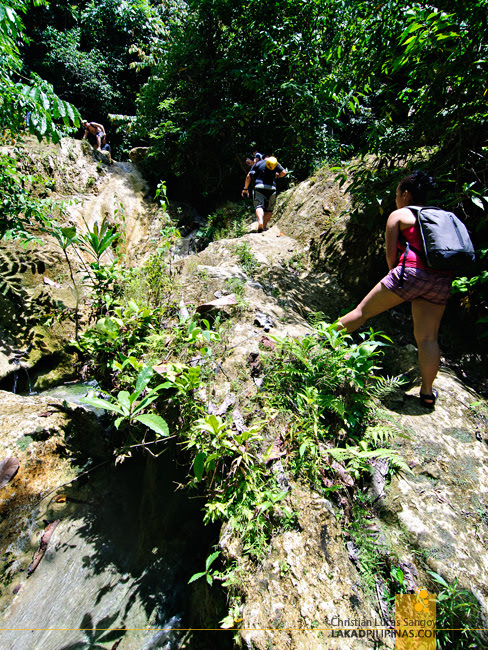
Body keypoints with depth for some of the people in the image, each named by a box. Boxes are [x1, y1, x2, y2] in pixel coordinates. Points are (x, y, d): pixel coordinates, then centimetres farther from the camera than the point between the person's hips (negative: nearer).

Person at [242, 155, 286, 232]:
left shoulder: (258, 163, 18)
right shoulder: (275, 163, 18)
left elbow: (248, 176, 11)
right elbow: (283, 172, 8)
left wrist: (245, 188, 16)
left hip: (259, 187, -1)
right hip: (271, 188, 1)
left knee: (259, 206, -10)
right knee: (269, 209, 11)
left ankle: (260, 222, -37)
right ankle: (264, 226, 0)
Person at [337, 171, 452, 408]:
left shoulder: (398, 215, 9)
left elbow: (391, 252, 3)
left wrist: (395, 275, 19)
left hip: (412, 271, -6)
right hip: (442, 279, 6)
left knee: (364, 309, 6)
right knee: (427, 337, 8)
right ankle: (427, 393, 14)